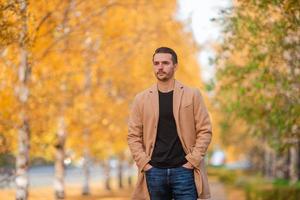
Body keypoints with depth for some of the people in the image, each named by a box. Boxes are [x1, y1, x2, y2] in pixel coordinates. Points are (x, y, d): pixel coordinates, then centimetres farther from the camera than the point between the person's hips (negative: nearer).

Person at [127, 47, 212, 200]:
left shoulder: (192, 95, 3)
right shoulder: (141, 99, 7)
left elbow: (205, 131, 1)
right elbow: (133, 135, 7)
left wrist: (192, 161, -7)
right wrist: (144, 163, -3)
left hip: (183, 170, -2)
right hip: (154, 172, 2)